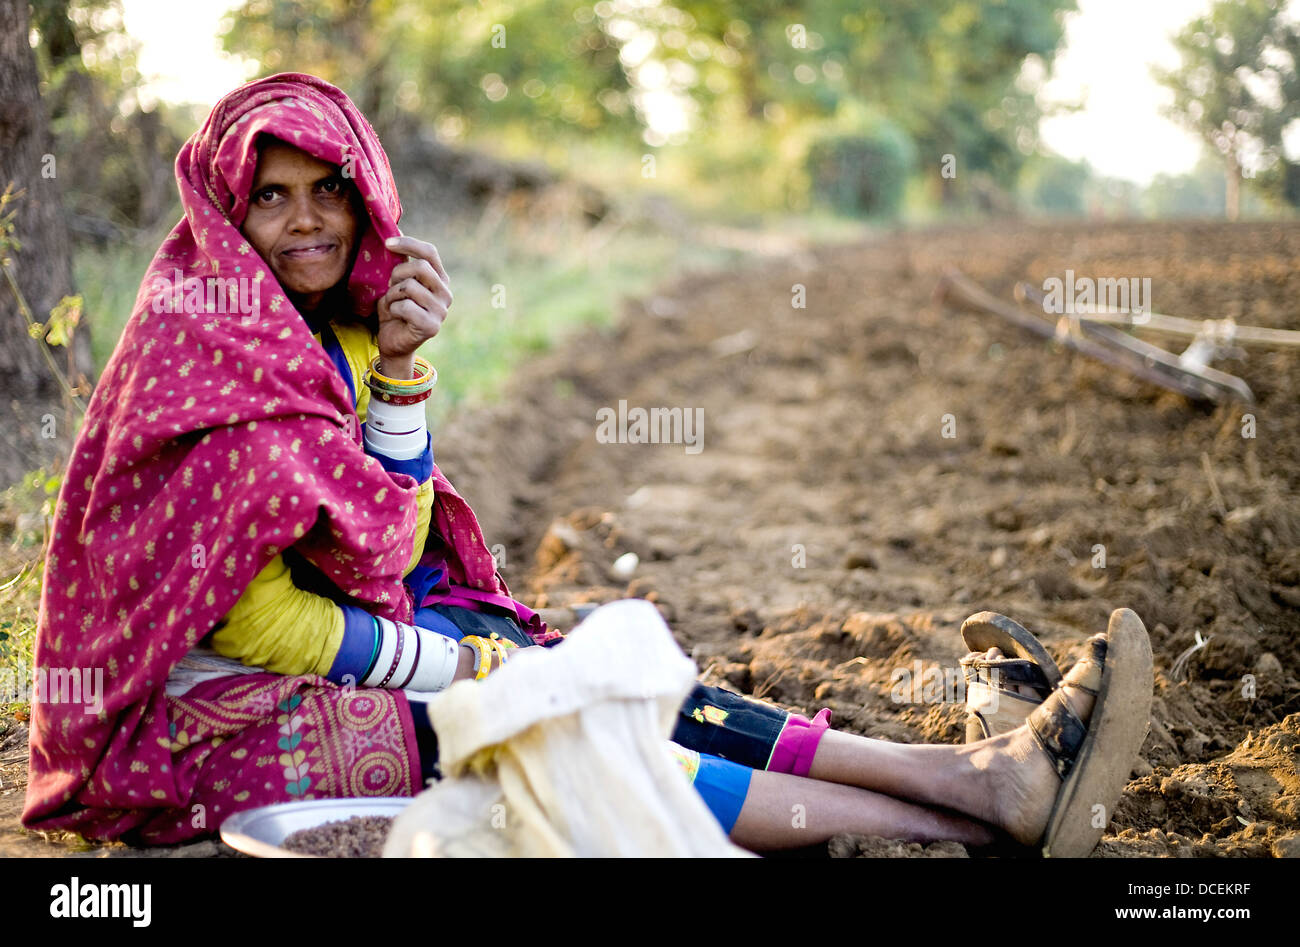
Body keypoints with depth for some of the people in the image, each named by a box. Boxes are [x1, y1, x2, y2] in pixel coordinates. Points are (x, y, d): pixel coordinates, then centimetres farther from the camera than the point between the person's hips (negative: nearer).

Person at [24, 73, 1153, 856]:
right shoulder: (204, 344, -17)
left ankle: (976, 775, -16)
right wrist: (456, 664, -12)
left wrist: (400, 367, -10)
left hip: (354, 653, 8)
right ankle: (967, 813, -22)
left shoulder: (335, 340, 8)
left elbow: (396, 549, 1)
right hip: (222, 715, -8)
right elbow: (244, 615, -19)